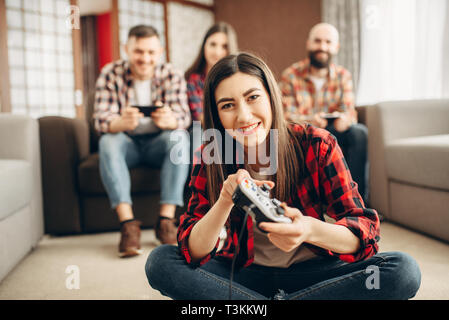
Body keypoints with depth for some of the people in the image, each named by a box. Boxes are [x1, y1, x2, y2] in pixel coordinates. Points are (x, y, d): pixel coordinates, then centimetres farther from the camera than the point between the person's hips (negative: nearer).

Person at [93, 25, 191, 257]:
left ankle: (166, 219, -29)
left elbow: (183, 117, -21)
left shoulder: (171, 76, -9)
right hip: (126, 143, 0)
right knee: (108, 142, -31)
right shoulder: (111, 74, -10)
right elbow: (101, 119, -20)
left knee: (180, 138, -30)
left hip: (157, 144, 0)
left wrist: (168, 120, -47)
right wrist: (122, 123, -45)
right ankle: (127, 222, -36)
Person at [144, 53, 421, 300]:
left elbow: (365, 232, -19)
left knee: (404, 270, -24)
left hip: (311, 271, 0)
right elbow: (194, 252, -16)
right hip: (245, 274, 1)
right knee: (160, 261, -19)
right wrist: (225, 201, -36)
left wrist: (310, 230, -41)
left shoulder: (317, 145, -15)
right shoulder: (210, 158, -11)